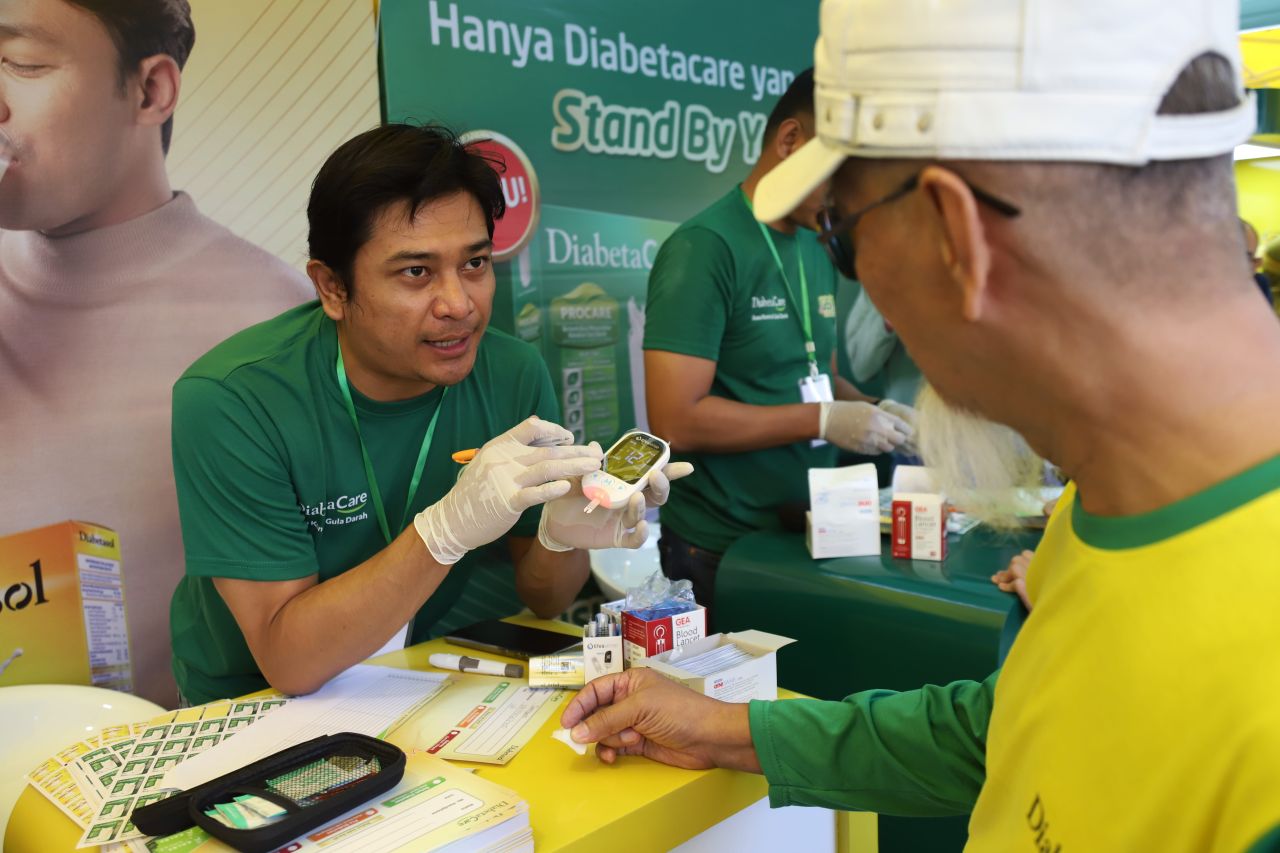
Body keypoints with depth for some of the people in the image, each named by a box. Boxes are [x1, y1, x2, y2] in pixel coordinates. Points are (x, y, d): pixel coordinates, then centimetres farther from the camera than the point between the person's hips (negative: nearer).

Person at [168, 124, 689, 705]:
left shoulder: (515, 375, -9)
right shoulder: (230, 401, -20)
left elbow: (540, 601, -1)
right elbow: (289, 662, -22)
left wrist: (562, 538, -22)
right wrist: (449, 529, -34)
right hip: (253, 710, -2)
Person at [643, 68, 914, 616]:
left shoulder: (817, 252, 8)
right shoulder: (704, 247, -16)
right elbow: (676, 420, -22)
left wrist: (871, 411, -1)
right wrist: (826, 420, -20)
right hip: (719, 551, -7)